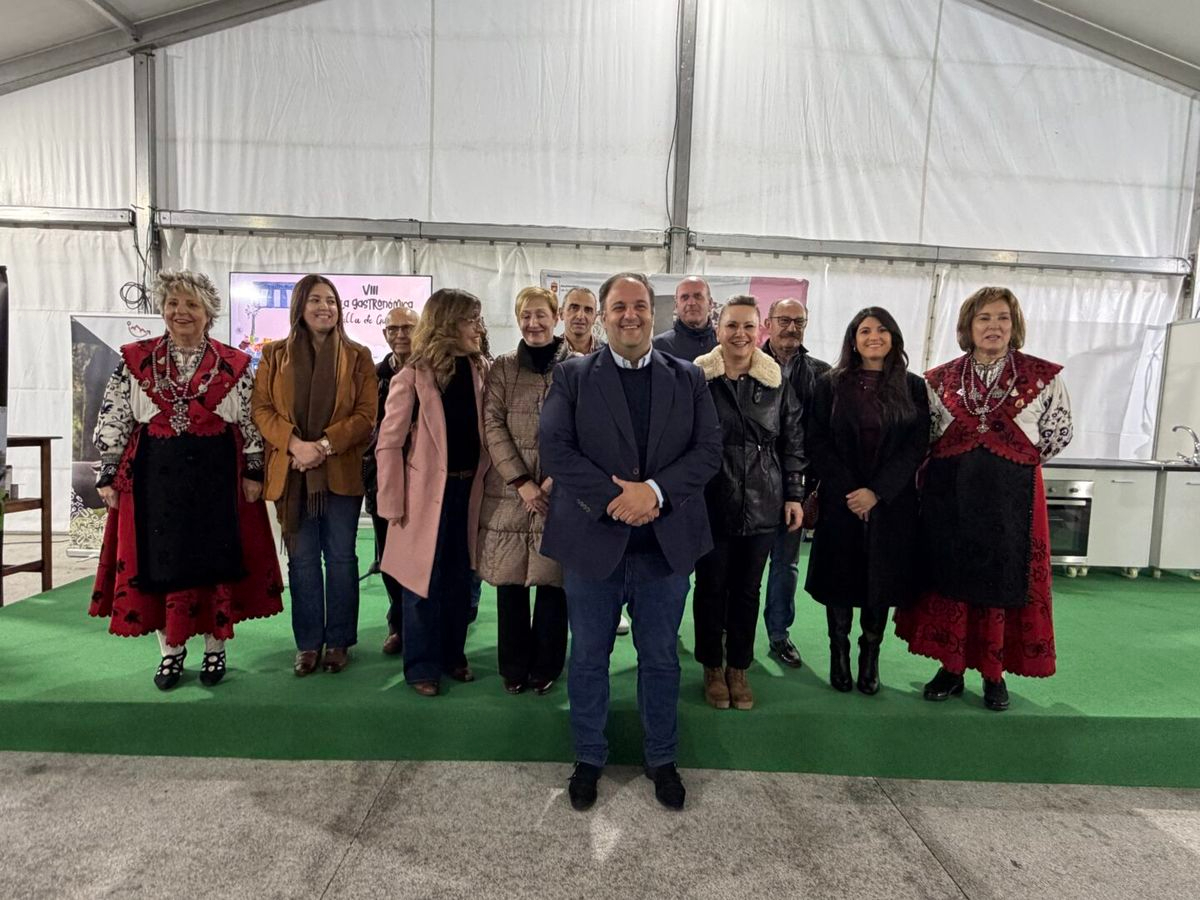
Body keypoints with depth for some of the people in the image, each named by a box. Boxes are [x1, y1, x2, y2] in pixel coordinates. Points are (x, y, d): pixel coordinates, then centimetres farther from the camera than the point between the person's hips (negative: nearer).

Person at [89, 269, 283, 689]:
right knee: (160, 561, 7)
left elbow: (251, 423, 3)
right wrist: (109, 474, 2)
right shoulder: (134, 359, 5)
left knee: (216, 561, 6)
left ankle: (215, 650, 22)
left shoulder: (234, 365, 2)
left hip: (218, 476, -1)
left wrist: (253, 472, -2)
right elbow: (113, 421, 5)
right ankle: (171, 651, 24)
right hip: (156, 476, 1)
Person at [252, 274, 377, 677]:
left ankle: (339, 641, 20)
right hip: (292, 473, 1)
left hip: (341, 472, -1)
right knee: (302, 561, 8)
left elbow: (366, 414, -3)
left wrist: (324, 444, -15)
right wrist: (296, 445, -15)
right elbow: (261, 409, 1)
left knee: (341, 558, 6)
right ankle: (308, 643, 20)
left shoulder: (358, 357, 4)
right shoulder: (275, 354, 7)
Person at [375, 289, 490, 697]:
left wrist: (485, 479, -2)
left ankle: (453, 654, 31)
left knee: (460, 577, 15)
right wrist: (394, 503, -10)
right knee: (423, 580, 6)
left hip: (469, 487, 5)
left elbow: (486, 429, 7)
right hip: (428, 491, -5)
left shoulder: (480, 369, 6)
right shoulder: (414, 375, -10)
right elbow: (389, 442, -9)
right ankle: (422, 665, 22)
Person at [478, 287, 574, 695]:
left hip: (560, 491, -1)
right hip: (509, 490, 1)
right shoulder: (502, 367, 6)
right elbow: (492, 425, 0)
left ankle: (546, 667, 23)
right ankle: (514, 667, 24)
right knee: (509, 581, 7)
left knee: (554, 580, 5)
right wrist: (521, 481, -9)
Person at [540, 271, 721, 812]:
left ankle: (661, 758, 36)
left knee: (660, 658, 15)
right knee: (588, 657, 13)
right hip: (592, 540, -1)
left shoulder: (688, 378, 5)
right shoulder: (573, 376, 1)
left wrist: (653, 490, -17)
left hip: (666, 543, 1)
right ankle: (589, 758, 34)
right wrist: (614, 498, -18)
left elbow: (708, 450, -2)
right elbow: (554, 447, -10)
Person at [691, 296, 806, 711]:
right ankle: (712, 667, 28)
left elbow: (793, 443, 8)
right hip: (711, 503, -2)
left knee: (748, 589, 11)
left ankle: (739, 668, 29)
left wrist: (794, 495, 4)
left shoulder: (777, 383, 4)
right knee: (711, 587, 10)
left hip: (762, 505, 2)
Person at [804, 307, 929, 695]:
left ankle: (870, 657, 22)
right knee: (840, 576, 5)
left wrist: (876, 492, -12)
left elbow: (917, 446, -2)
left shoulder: (912, 387, 4)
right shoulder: (831, 385, 3)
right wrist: (848, 490, -11)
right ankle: (839, 653, 22)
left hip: (891, 502, 1)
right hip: (841, 500, 0)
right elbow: (817, 443, -1)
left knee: (881, 578, 6)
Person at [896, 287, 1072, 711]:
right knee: (949, 577, 7)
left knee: (1004, 579, 6)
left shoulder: (1043, 376, -1)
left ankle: (995, 674, 21)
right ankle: (951, 668, 21)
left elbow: (1059, 433, 9)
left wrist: (1017, 462, 6)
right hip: (950, 496, 1)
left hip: (1012, 498, -1)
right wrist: (957, 463, 7)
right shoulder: (941, 378, 3)